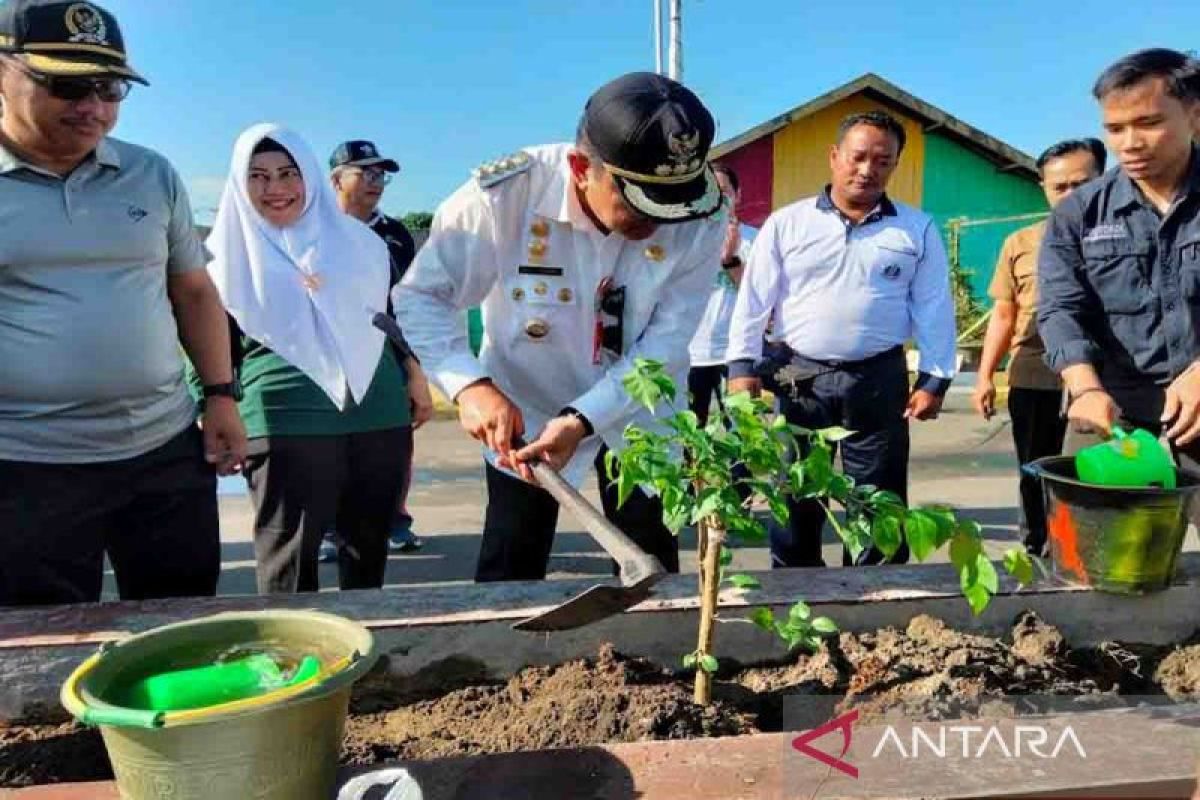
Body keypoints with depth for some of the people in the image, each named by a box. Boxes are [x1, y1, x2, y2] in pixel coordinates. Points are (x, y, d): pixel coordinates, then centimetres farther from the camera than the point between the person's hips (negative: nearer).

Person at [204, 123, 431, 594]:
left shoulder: (355, 240, 14)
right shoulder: (231, 255, 7)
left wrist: (415, 380, 11)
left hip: (379, 416, 3)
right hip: (287, 424, -3)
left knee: (369, 550, 12)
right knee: (289, 563, 1)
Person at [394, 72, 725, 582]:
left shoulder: (700, 219, -23)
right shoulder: (504, 193, -27)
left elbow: (665, 344, -22)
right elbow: (419, 296, -19)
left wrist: (583, 420, -34)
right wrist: (469, 384, -34)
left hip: (636, 414, 2)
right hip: (521, 410, -1)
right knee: (507, 581, 8)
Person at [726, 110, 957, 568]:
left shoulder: (918, 230, 5)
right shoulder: (787, 223, 3)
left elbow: (934, 309, 5)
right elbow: (754, 299, 2)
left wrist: (934, 379, -1)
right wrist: (743, 366, -4)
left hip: (879, 380, 0)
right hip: (798, 378, 0)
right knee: (794, 499, 8)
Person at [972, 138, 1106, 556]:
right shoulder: (1020, 244, 9)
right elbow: (1004, 314, 13)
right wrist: (985, 376, 7)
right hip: (1034, 381, 2)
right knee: (1037, 479, 12)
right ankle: (1038, 556, 25)